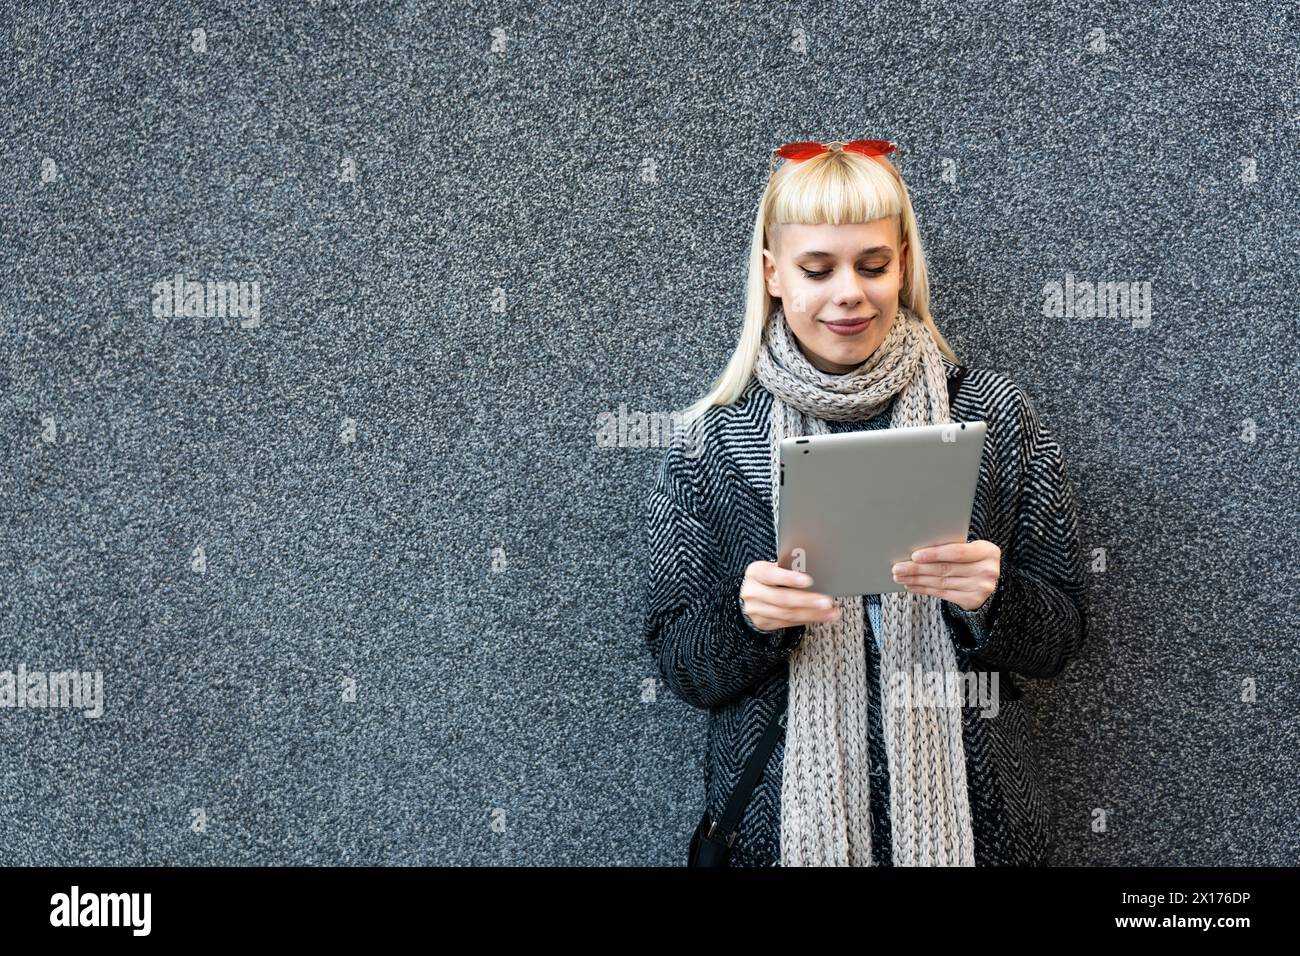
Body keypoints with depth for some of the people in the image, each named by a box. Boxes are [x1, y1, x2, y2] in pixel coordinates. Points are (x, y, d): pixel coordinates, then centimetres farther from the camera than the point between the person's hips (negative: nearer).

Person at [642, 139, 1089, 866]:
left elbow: (1060, 636, -1)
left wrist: (992, 600, -21)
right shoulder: (713, 441, -4)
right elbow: (681, 666, -2)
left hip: (970, 815, 1)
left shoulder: (993, 413, -4)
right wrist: (747, 618, -22)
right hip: (780, 817, 0)